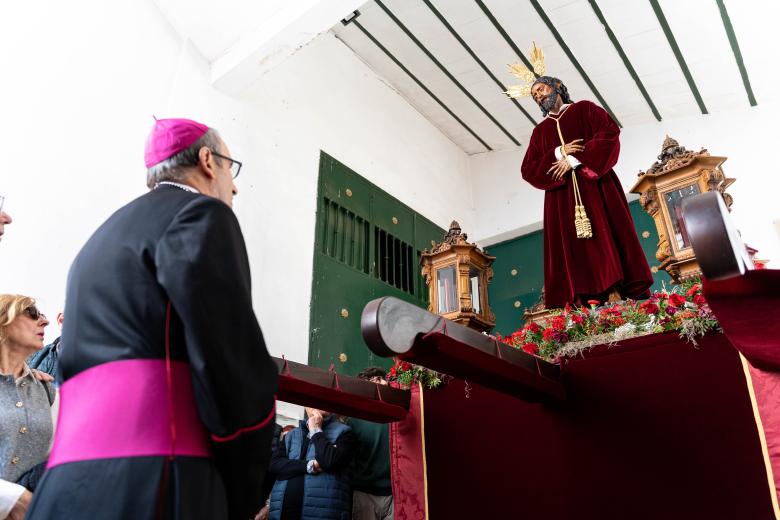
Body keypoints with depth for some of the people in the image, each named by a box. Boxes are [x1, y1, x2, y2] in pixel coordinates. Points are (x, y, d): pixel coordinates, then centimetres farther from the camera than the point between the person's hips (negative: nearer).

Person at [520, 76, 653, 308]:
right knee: (572, 249, -8)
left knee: (607, 238, -11)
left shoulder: (584, 109, 15)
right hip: (561, 197, 3)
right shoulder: (540, 131, 21)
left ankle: (618, 299, -13)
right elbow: (528, 169, 9)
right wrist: (558, 153, -6)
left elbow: (610, 131, -3)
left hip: (595, 186, -2)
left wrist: (574, 160, -10)